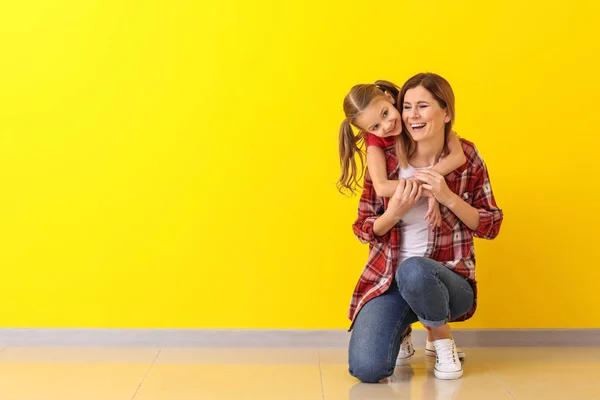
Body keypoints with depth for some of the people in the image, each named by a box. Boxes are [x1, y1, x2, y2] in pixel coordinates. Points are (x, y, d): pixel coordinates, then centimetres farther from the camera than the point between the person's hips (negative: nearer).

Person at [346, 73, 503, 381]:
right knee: (366, 368, -20)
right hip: (388, 280, 1)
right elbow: (363, 230, 2)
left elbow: (491, 226, -1)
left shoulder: (466, 158, -4)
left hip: (450, 279, -1)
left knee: (412, 270, -39)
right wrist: (395, 212, -20)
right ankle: (400, 330, 17)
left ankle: (442, 337, -4)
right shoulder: (383, 159, -5)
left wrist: (448, 197, -17)